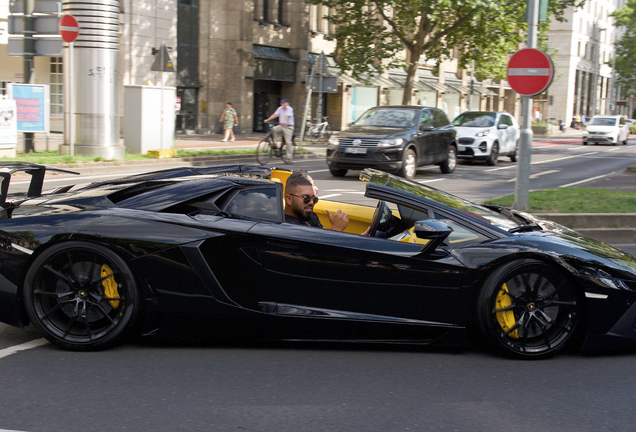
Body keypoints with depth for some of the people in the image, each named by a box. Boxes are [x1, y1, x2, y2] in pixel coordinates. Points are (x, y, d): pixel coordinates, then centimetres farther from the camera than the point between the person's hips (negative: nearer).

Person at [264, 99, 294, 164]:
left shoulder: (290, 109, -9)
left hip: (288, 127, -5)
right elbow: (275, 115, 0)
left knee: (288, 142, -8)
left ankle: (289, 158, -3)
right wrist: (267, 119, -13)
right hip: (281, 126, 5)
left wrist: (284, 121, -45)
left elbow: (287, 116, -26)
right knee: (274, 129, -26)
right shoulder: (280, 108, 8)